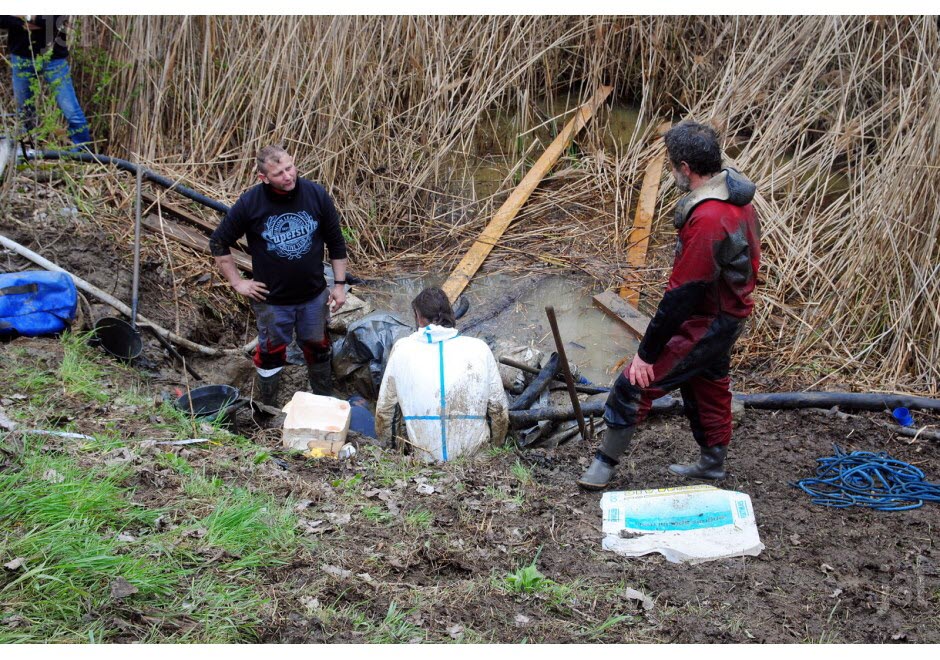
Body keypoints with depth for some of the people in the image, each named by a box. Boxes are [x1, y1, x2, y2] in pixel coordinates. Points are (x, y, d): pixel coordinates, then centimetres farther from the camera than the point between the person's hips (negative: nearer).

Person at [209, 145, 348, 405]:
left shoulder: (316, 194, -12)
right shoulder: (249, 203, -17)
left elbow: (336, 241, -1)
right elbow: (219, 243, -4)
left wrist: (340, 284, -1)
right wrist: (236, 282, -6)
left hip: (314, 296, 2)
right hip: (272, 299, -2)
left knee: (317, 348, 19)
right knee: (271, 354, 14)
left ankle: (325, 401, 43)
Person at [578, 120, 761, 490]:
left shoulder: (707, 220, -32)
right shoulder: (735, 193, -1)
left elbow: (682, 295, -29)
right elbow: (750, 256, 13)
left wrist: (647, 352, -22)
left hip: (705, 324, -10)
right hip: (729, 313, 10)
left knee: (634, 384, -3)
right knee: (708, 384, 25)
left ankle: (606, 462, 11)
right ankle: (712, 463, 42)